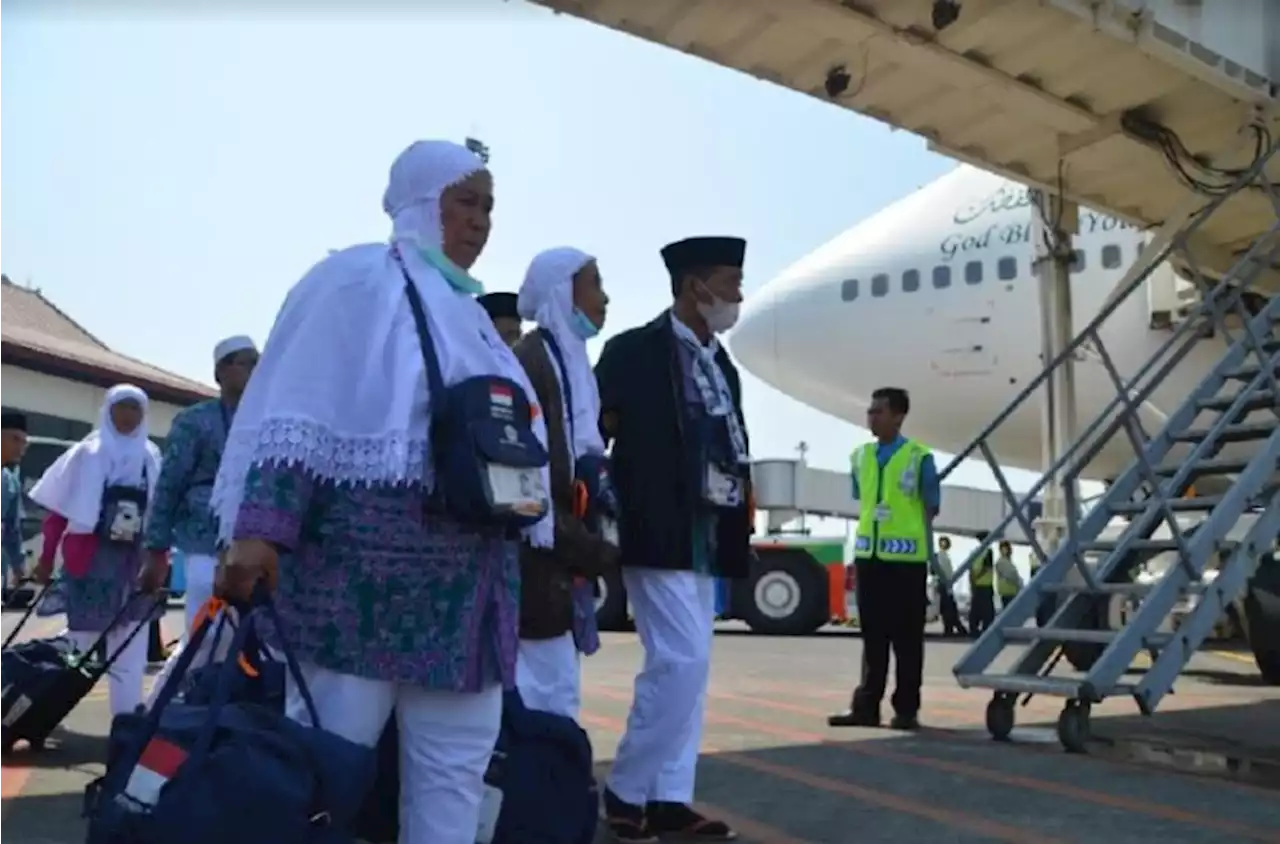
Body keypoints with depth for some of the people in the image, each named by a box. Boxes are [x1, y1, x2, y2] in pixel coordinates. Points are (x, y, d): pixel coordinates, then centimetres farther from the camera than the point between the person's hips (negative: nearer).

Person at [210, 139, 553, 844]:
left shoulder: (468, 311, 21)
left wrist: (533, 537, 18)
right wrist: (258, 529, -21)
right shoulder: (359, 279, -1)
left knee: (455, 767, 8)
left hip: (466, 578, 8)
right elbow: (297, 416, -11)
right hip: (365, 562, -7)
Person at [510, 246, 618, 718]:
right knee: (546, 700, -5)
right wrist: (591, 551, -14)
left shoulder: (570, 362, 15)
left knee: (557, 694, 13)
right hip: (533, 565, -9)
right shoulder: (528, 364, -14)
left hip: (557, 563, 9)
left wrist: (586, 549, 7)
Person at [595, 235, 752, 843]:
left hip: (705, 535, 8)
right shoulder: (635, 350, -6)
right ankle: (626, 792, 5)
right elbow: (593, 433, -8)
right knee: (681, 662, -10)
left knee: (686, 667, 9)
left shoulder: (721, 364, 15)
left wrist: (740, 514, 7)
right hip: (659, 532, -8)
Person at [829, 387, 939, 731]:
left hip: (906, 557, -5)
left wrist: (910, 536, 0)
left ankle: (906, 709, 10)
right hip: (869, 555, 5)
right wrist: (861, 547, 14)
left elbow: (931, 508, 2)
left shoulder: (919, 456, -4)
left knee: (906, 637, 3)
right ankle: (866, 706, 15)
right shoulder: (860, 456, 11)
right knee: (872, 636, 9)